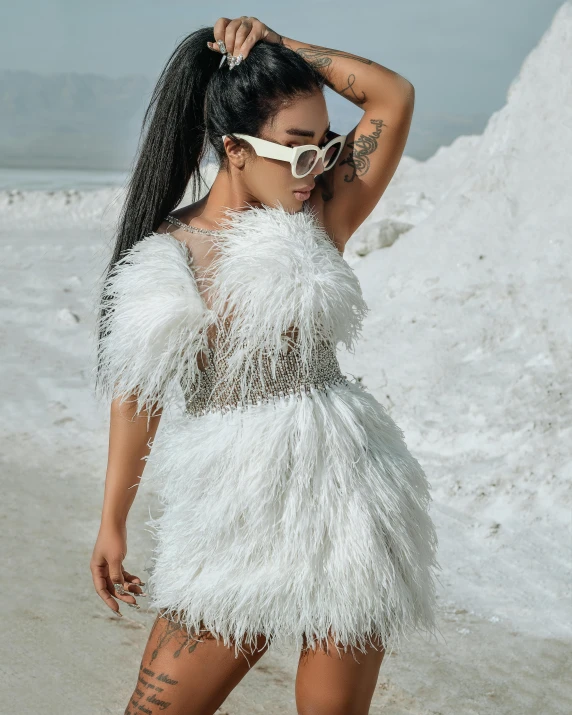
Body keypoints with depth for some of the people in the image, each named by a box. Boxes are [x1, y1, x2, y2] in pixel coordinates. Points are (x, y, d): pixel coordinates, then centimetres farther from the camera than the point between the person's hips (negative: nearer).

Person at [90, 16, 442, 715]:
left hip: (341, 516, -1)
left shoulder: (319, 221, -2)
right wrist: (111, 523, 10)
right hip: (230, 525, 2)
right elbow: (136, 391, 8)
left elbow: (394, 94, -3)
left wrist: (274, 45, -2)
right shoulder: (160, 255, 0)